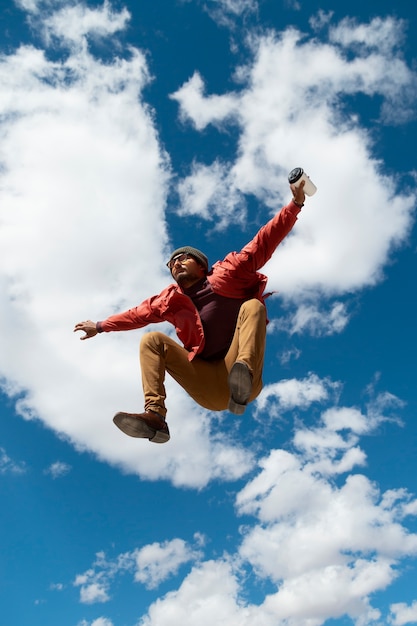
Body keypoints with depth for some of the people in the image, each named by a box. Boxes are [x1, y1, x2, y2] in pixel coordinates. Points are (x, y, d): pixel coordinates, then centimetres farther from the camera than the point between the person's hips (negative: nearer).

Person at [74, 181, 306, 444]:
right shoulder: (170, 300, 20)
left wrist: (295, 204, -2)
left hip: (239, 379, -3)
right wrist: (101, 326, 41)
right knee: (152, 339, -7)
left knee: (253, 305, -20)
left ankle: (245, 375, -49)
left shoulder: (224, 276, 9)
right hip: (209, 388, 3)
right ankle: (155, 417, -25)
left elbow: (261, 246, 3)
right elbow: (138, 314, 32)